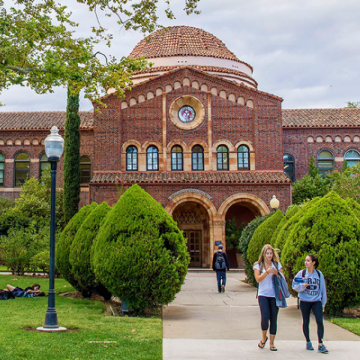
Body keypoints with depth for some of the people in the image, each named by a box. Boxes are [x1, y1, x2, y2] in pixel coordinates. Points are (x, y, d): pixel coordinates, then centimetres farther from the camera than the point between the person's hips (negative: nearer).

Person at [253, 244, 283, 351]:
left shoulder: (277, 264, 7)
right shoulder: (258, 265, 3)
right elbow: (258, 279, -8)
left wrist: (276, 273, -12)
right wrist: (267, 272, -19)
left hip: (275, 295, 2)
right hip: (263, 295, -2)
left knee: (273, 319, 3)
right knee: (265, 317, -14)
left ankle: (272, 343, 14)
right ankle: (264, 337, 14)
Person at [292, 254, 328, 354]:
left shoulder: (319, 274, 3)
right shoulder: (301, 273, -1)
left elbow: (323, 289, 10)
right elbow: (294, 286, 0)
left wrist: (323, 302, 11)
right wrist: (302, 286, -20)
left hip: (317, 301, 0)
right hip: (304, 301, 0)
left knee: (319, 321, -12)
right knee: (306, 322, 9)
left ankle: (320, 344, -6)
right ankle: (308, 342, 25)